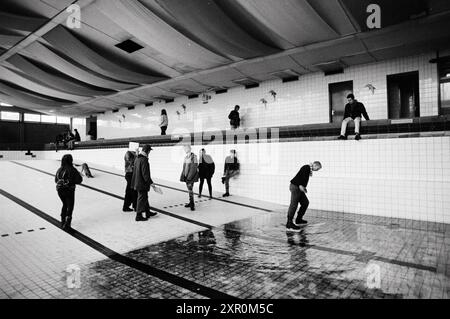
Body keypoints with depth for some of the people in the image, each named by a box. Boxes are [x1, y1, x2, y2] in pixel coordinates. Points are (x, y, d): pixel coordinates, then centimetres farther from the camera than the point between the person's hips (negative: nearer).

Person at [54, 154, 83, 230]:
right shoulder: (72, 170, -15)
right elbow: (79, 180, -14)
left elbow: (56, 180, 15)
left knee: (65, 204, 25)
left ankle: (63, 221, 29)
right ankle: (67, 223, 0)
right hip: (69, 190, -6)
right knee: (70, 206, 6)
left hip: (60, 190, 6)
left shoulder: (59, 170, 4)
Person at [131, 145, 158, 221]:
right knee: (142, 199, 1)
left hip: (137, 182, 10)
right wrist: (150, 182, -18)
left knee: (145, 198, 20)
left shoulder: (137, 158, 9)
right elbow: (145, 173, -24)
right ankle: (139, 216, 10)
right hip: (142, 183, -10)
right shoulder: (144, 159, -21)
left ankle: (148, 212, 33)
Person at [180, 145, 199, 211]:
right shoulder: (185, 157, 13)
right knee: (189, 189, 12)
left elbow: (194, 168, -14)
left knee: (190, 189, -12)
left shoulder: (194, 156, -10)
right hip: (186, 176, 7)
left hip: (191, 176, -7)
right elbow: (184, 167, 15)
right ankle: (191, 203, 21)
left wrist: (189, 177, -18)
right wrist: (183, 176, 8)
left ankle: (192, 204, -6)